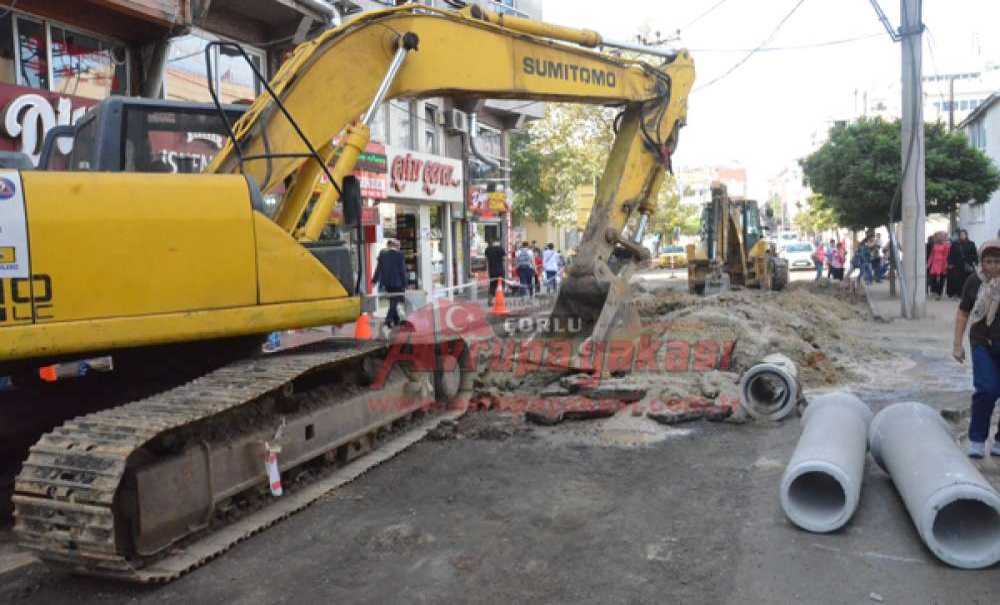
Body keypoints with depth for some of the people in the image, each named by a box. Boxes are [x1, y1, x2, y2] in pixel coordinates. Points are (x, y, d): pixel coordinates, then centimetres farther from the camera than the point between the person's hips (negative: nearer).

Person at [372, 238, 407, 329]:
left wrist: (375, 280, 13)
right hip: (396, 282, -5)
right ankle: (388, 319, -13)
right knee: (394, 301, 0)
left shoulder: (382, 254, 2)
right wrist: (404, 283, -4)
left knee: (393, 301, 17)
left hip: (386, 282, 5)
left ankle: (396, 320, 24)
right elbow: (402, 270, -10)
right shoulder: (399, 255, -11)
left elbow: (378, 268, 6)